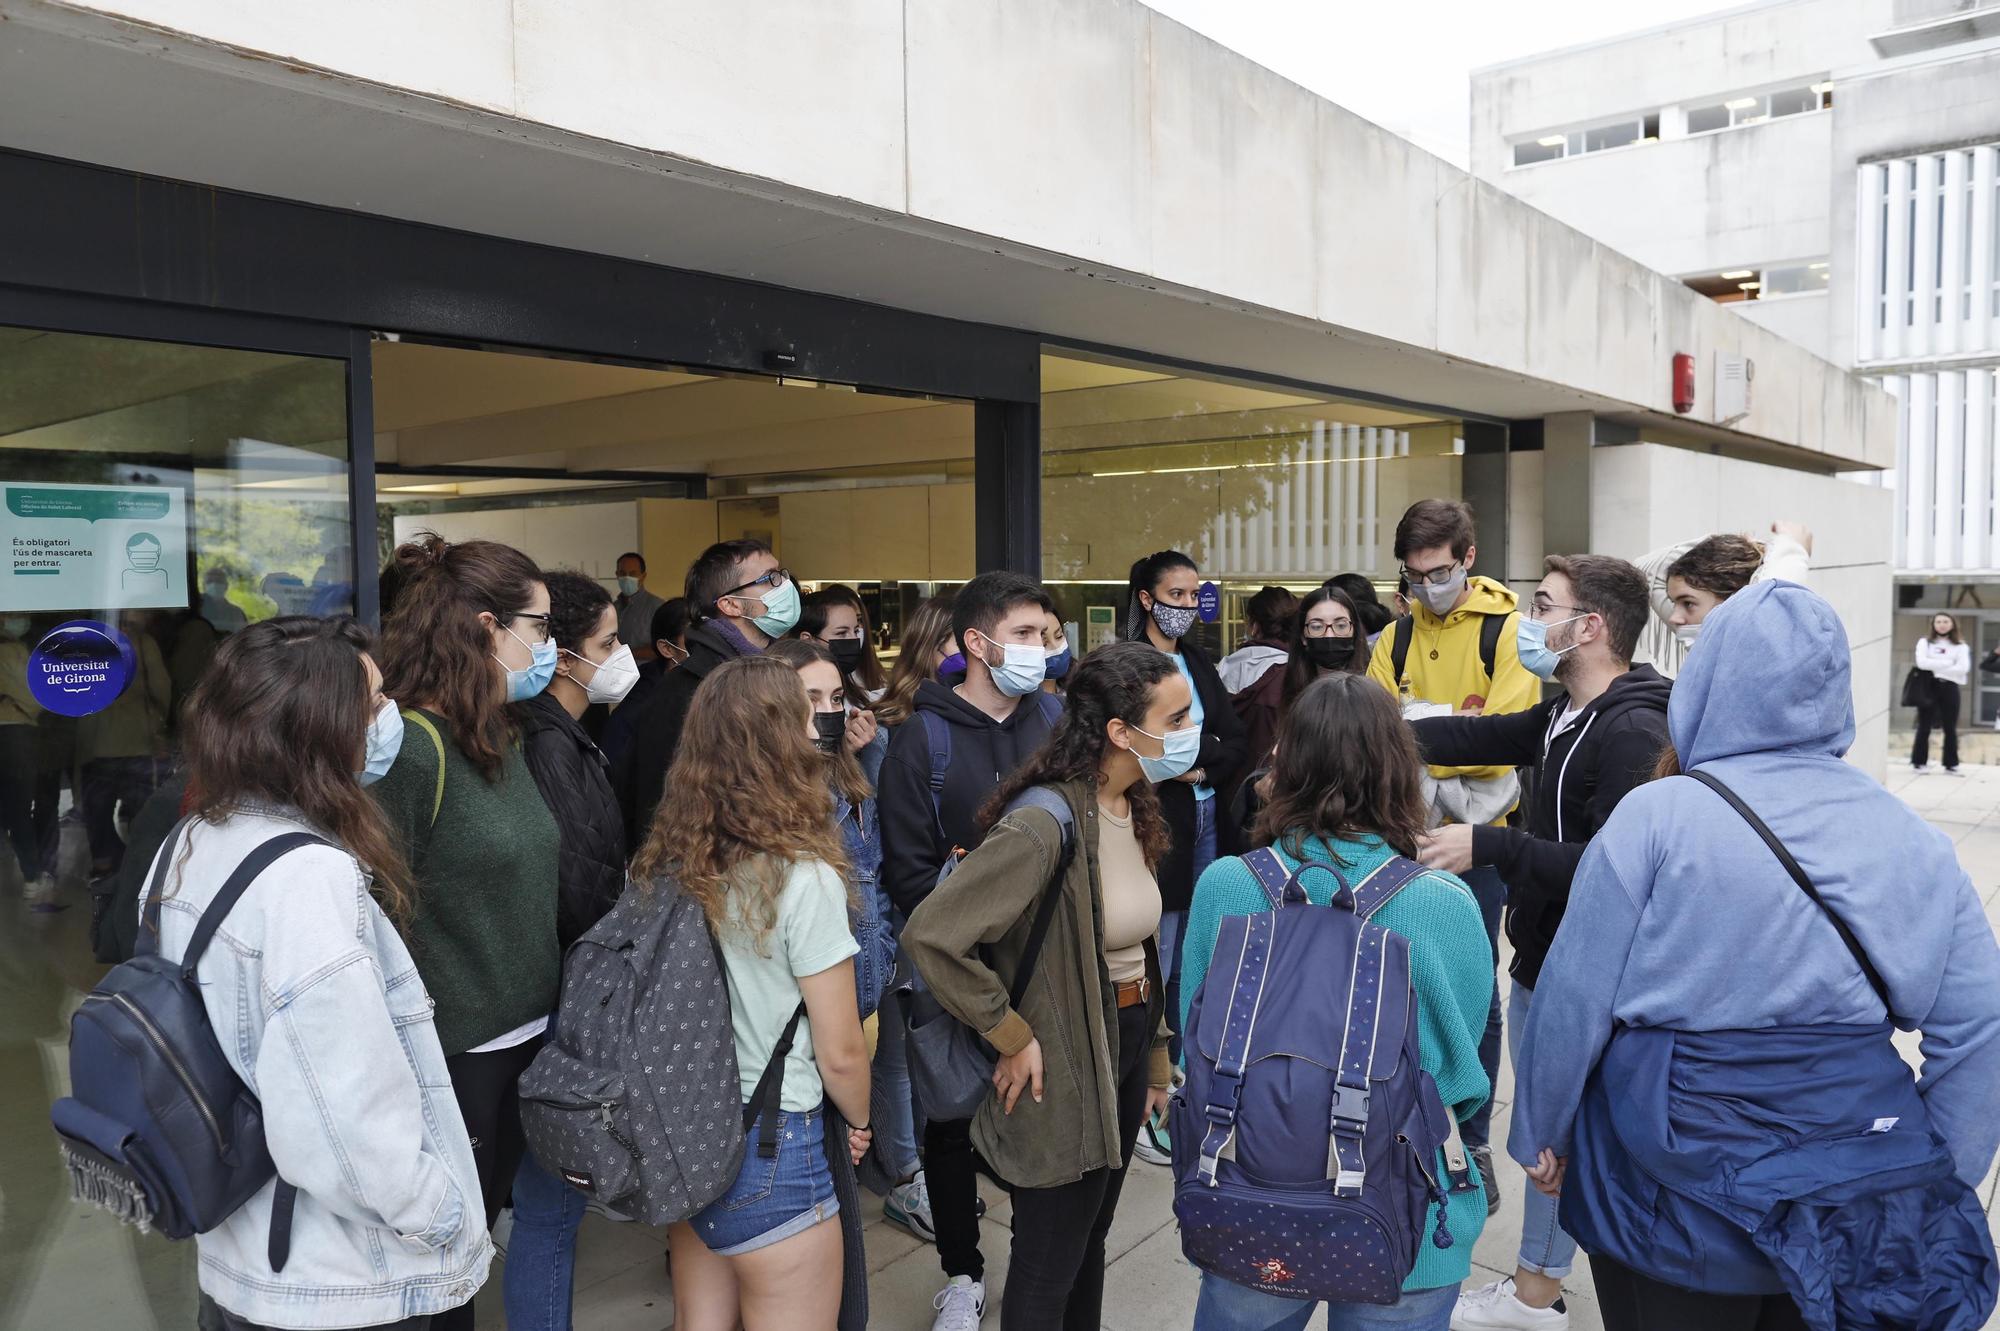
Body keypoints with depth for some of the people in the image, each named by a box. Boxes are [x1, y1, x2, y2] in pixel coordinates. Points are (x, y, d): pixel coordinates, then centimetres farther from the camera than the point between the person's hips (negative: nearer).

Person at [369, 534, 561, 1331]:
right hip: (454, 1056, -8)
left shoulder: (502, 736, 6)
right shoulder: (410, 746, -20)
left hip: (528, 1039, 8)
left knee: (480, 1227, 21)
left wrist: (558, 1009, 14)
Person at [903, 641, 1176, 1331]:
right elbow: (931, 936, -32)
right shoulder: (1046, 824, -28)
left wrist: (1156, 1058, 13)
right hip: (1063, 1071, -7)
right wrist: (1012, 1038, -22)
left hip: (1128, 1045, 8)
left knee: (1089, 1244, 24)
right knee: (1048, 1265, 10)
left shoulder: (1136, 809, 0)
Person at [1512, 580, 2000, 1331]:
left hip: (1674, 1191, -3)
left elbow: (1575, 998, -11)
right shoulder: (1912, 837, -2)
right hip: (1851, 1207, 4)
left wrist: (1540, 1132, 3)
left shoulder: (1657, 816, -15)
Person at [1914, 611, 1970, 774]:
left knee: (1950, 728, 4)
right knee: (1924, 726, 2)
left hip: (1950, 687, 1)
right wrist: (1948, 663, -12)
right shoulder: (1925, 642, 4)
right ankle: (1920, 761, 8)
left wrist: (1936, 668, -11)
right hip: (1929, 686, -1)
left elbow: (1963, 668, -8)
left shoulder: (1960, 645, 6)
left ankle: (1951, 763, 11)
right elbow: (1922, 663, -12)